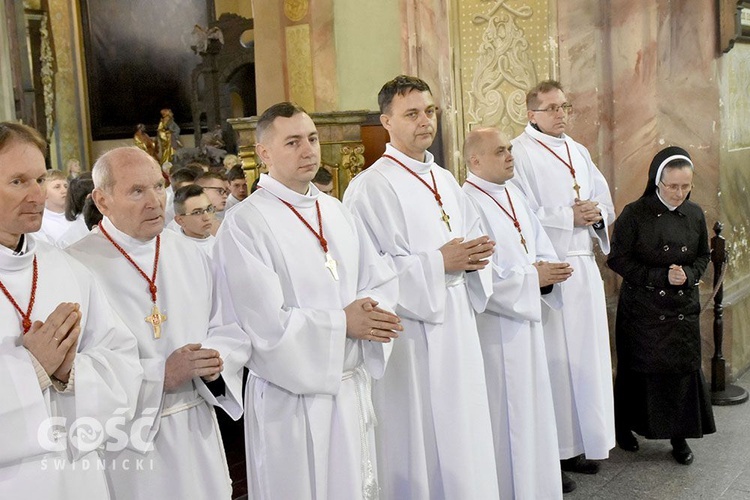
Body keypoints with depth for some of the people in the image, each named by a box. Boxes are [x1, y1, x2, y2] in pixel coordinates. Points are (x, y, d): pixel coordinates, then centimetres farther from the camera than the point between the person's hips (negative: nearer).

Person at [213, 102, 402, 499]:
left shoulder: (335, 211, 7)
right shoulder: (244, 224, -15)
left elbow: (382, 281, 8)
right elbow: (268, 324, -21)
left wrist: (370, 310, -13)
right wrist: (342, 323, -15)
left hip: (352, 387, 6)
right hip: (293, 397, -6)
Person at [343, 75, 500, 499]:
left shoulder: (445, 180, 12)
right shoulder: (372, 186, -12)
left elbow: (471, 238, 18)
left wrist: (475, 255, -5)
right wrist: (438, 264, -20)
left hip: (457, 326, 7)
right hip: (411, 335, -7)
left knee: (463, 436, 14)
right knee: (421, 446, 3)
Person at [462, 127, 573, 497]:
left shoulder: (514, 195, 11)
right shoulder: (467, 202, -16)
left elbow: (541, 245, 12)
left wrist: (547, 270, -9)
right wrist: (533, 278, -15)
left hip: (526, 319, 8)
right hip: (496, 327, -8)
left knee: (532, 408, 16)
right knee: (506, 413, 1)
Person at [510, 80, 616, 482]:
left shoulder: (578, 152, 17)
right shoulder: (519, 154, -7)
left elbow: (605, 203, 17)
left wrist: (596, 214, -4)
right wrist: (570, 217, -15)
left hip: (584, 268, 7)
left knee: (586, 357, 10)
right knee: (552, 361, -4)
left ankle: (577, 443, 21)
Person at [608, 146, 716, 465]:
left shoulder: (695, 215, 2)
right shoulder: (635, 214, -11)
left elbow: (704, 256, 13)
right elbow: (617, 259, -11)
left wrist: (688, 275, -9)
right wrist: (661, 276, -17)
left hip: (683, 308, 4)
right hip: (642, 309, -3)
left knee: (683, 369, 5)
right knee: (639, 369, 6)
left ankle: (679, 436, 20)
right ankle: (624, 427, 26)